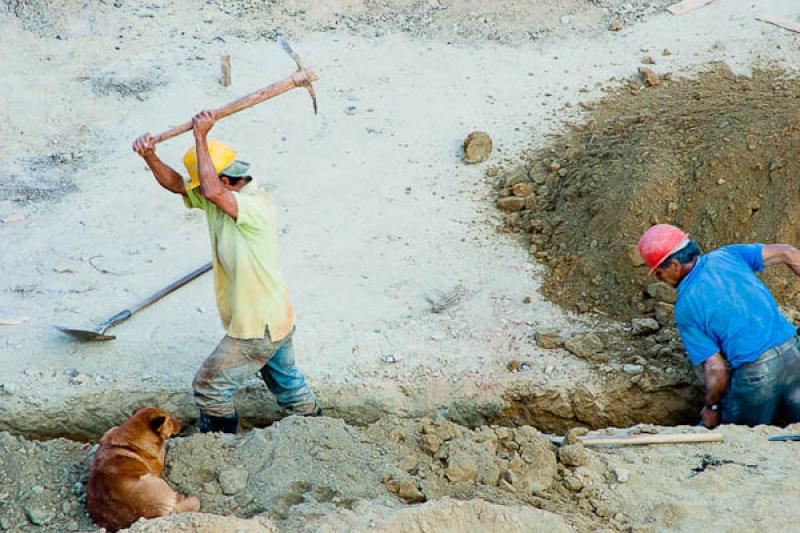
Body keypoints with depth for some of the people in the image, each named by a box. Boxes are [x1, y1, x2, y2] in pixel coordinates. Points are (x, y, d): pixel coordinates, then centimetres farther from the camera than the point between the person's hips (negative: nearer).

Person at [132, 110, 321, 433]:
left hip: (259, 327, -10)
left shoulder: (257, 206, -28)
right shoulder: (223, 198, 0)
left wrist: (201, 137, -37)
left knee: (210, 388, 3)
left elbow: (212, 191, -44)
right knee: (287, 382, 27)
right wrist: (150, 158, -22)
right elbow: (176, 184, -3)